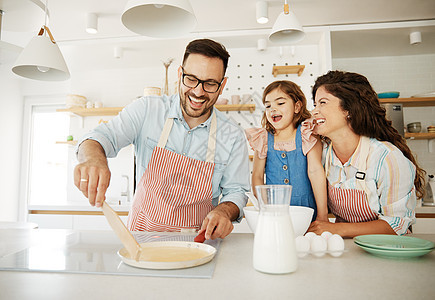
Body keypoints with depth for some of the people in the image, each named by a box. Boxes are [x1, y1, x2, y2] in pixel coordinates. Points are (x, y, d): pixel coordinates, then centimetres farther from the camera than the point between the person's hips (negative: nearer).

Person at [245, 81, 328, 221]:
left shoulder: (307, 136, -2)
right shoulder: (264, 139, 3)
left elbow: (315, 171, -10)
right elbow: (257, 176, 3)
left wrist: (322, 215, -14)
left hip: (306, 210, -1)